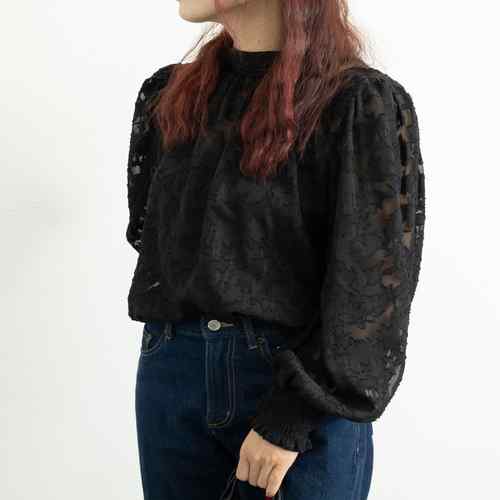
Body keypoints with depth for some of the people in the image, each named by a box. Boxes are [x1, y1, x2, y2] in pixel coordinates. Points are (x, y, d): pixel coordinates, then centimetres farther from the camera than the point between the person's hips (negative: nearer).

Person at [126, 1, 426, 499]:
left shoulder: (362, 102, -8)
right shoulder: (167, 93, 8)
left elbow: (370, 285, -12)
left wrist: (290, 415, -15)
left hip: (306, 384, -4)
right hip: (172, 371, 5)